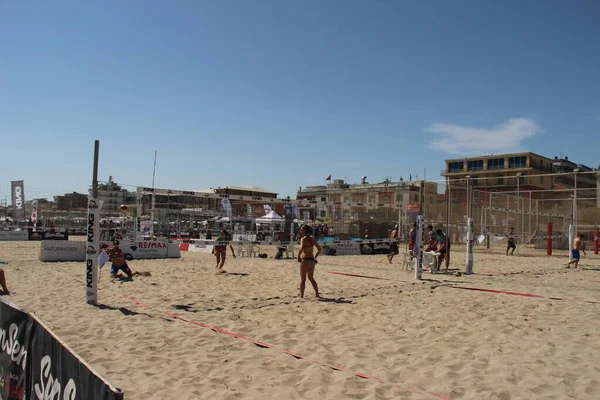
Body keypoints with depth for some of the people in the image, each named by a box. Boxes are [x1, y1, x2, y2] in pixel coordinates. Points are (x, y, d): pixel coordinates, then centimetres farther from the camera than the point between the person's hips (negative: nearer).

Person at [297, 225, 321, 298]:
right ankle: (317, 294, 21)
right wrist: (315, 257, 20)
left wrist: (298, 257, -13)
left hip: (305, 260, -7)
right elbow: (319, 249, 15)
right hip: (312, 260, 7)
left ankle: (301, 296, 9)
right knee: (311, 278, 20)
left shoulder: (303, 239, -12)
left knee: (303, 279, 4)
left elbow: (301, 249, -28)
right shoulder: (312, 238, 10)